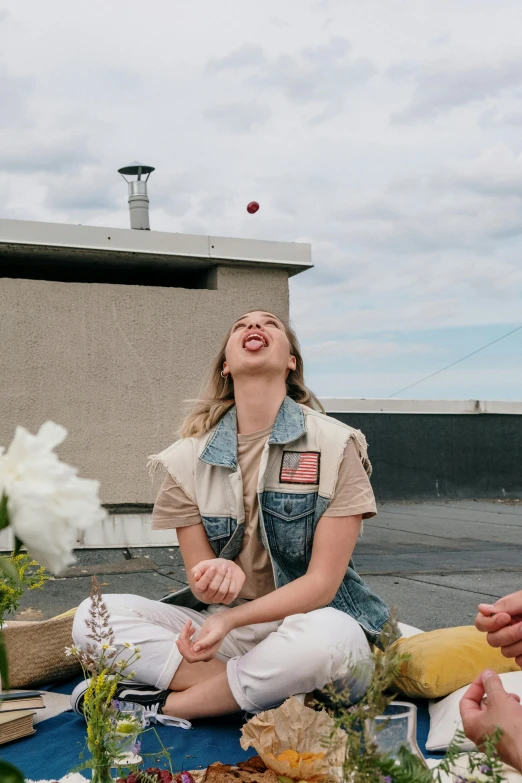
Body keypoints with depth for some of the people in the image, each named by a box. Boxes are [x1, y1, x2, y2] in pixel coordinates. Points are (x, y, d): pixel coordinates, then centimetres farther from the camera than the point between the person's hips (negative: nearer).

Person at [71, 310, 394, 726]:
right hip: (224, 626, 3)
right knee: (94, 615, -16)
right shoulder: (190, 457, 1)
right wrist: (218, 576, -25)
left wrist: (229, 620, -25)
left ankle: (167, 704, -17)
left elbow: (322, 582, -11)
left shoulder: (335, 444, -8)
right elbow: (200, 579, 1)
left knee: (328, 636, -39)